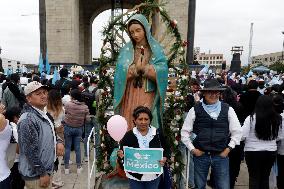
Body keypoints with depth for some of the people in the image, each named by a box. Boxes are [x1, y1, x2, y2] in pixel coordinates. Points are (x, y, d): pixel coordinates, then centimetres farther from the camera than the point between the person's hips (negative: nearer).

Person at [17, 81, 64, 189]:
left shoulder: (44, 115, 6)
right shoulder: (28, 120, -23)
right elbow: (31, 151, -24)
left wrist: (58, 141, 0)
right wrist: (42, 173, -19)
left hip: (47, 169, 9)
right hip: (35, 175, -8)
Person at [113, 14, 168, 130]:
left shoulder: (155, 49, 5)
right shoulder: (126, 50, 10)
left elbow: (162, 71, -7)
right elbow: (120, 71, -3)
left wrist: (144, 67, -14)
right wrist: (136, 67, -16)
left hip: (148, 96, -1)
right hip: (129, 96, 2)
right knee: (128, 125, 1)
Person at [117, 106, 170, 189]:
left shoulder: (158, 133, -6)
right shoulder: (129, 135, -10)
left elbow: (166, 149, 5)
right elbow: (122, 153, -5)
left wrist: (164, 159, -13)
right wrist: (120, 155, -27)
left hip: (154, 175, 2)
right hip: (135, 176, -1)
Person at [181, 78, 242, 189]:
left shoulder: (228, 110, 2)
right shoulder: (195, 110, -1)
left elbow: (237, 132, 7)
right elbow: (185, 132, 3)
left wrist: (229, 148, -1)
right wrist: (192, 149, -3)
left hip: (221, 155, 1)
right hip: (200, 155, 0)